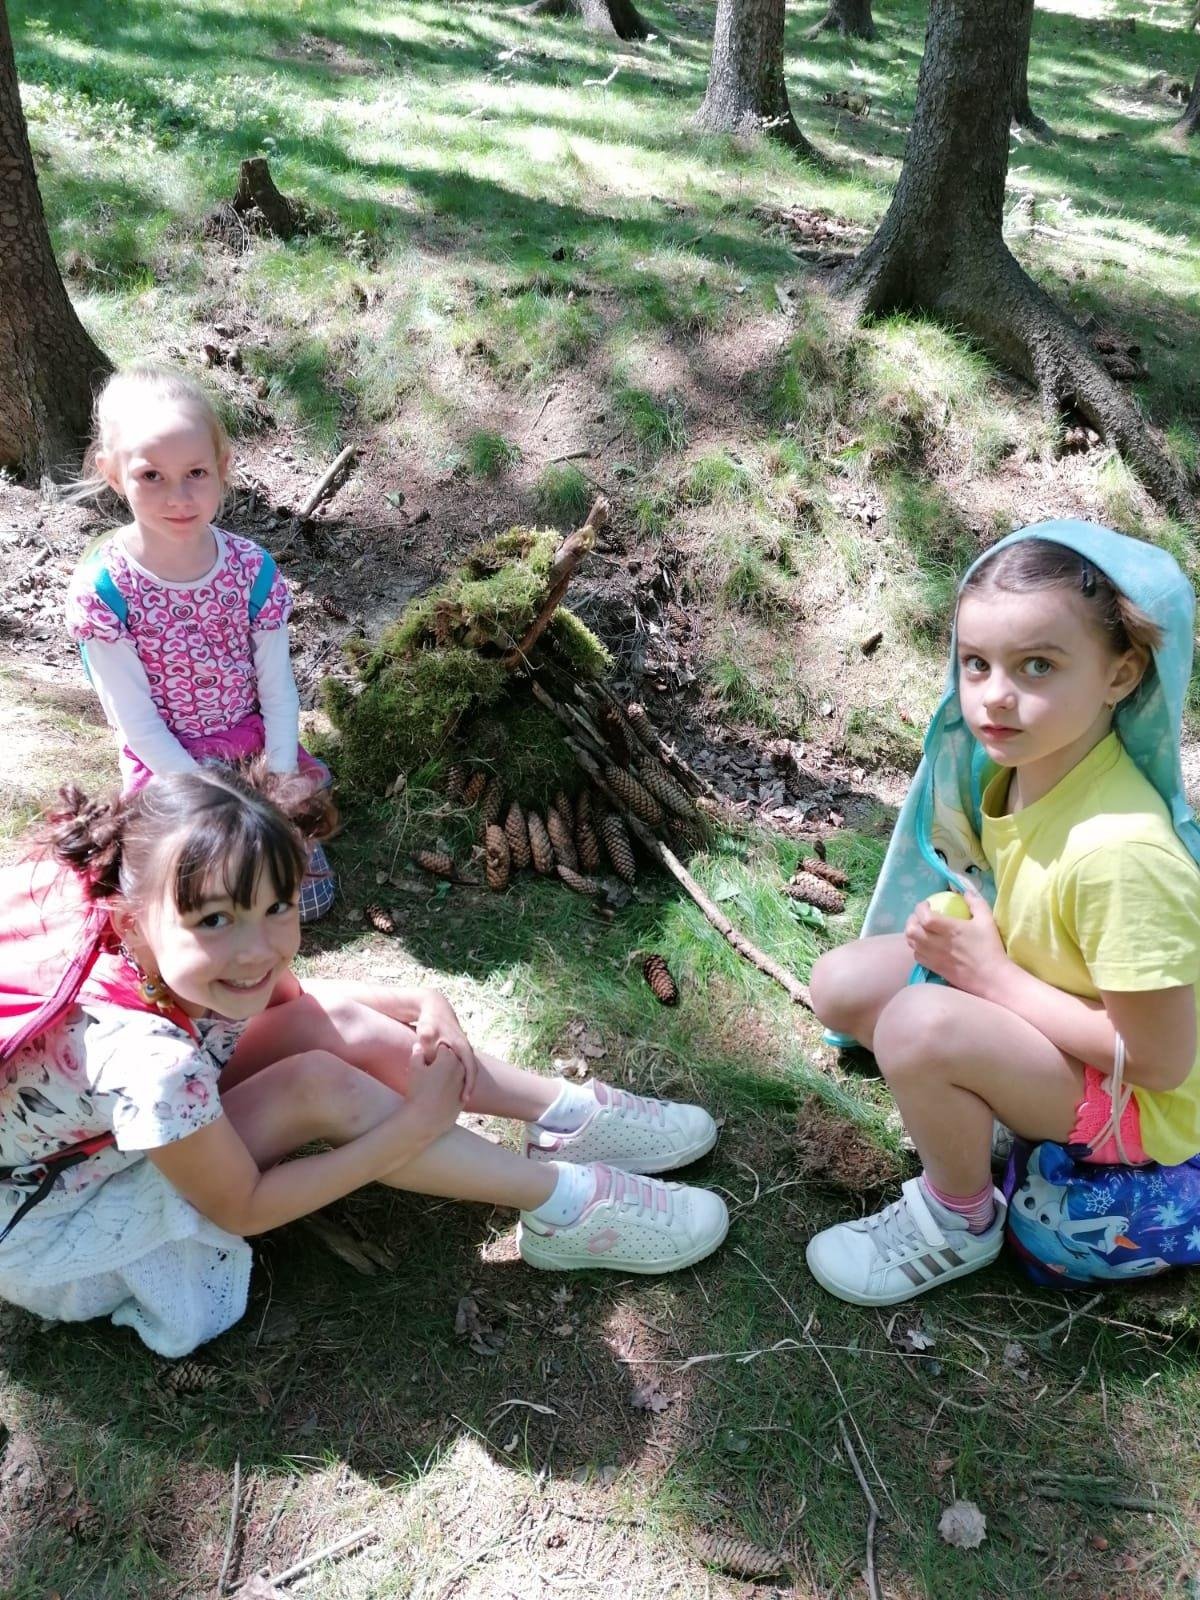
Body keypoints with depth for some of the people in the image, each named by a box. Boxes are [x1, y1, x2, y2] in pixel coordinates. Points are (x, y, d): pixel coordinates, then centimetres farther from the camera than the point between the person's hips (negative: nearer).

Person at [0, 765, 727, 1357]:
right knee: (320, 1088, -25)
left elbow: (293, 996, 2)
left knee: (328, 1026, -12)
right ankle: (563, 1206, -12)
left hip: (130, 1139, 7)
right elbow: (242, 1210, -24)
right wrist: (413, 1128, -22)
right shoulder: (145, 1058, -41)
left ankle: (569, 1116, -2)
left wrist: (422, 1004, -14)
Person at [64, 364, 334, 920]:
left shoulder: (252, 568, -11)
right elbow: (139, 723, -15)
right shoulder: (102, 589, -18)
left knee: (310, 894, -3)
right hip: (166, 764, -2)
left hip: (255, 748, 2)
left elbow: (278, 692, -7)